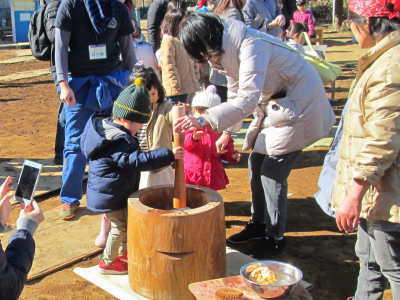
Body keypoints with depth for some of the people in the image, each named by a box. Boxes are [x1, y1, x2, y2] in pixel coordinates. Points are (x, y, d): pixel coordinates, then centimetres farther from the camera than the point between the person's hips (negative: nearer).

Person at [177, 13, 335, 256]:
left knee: (272, 172, -7)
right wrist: (227, 132, 11)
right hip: (278, 105, 10)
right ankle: (259, 224, 26)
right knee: (256, 161, 11)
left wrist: (205, 120, -43)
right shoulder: (227, 51, 2)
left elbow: (248, 98, -36)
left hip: (300, 104, -10)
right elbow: (235, 94, 14)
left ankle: (275, 238, 8)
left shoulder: (251, 45, -28)